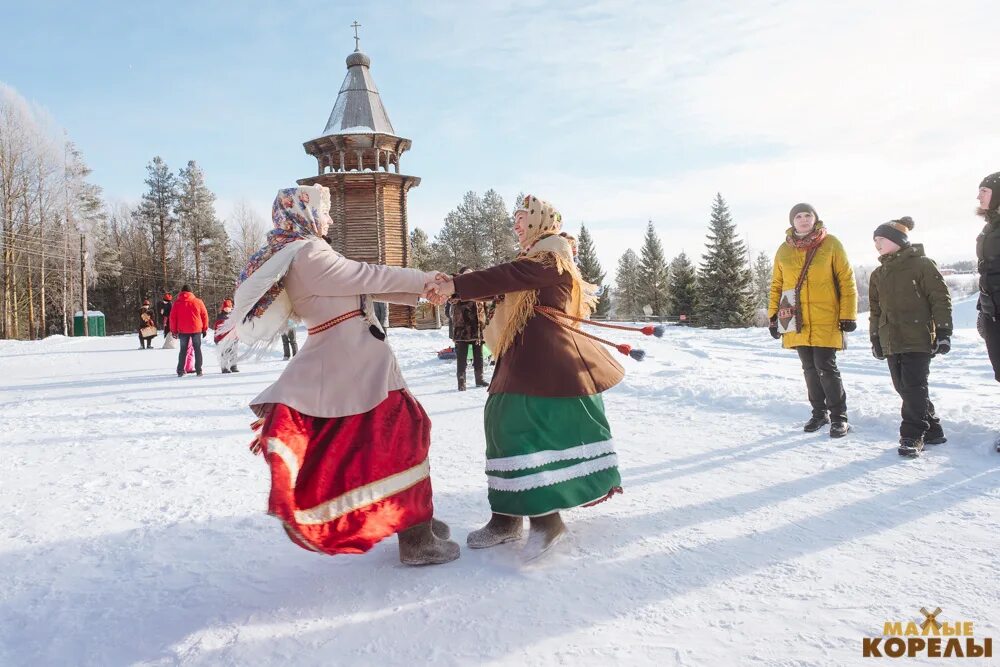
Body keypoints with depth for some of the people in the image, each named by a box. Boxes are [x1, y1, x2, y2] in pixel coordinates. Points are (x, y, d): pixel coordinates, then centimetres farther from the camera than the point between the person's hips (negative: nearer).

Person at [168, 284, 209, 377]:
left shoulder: (177, 304, 2)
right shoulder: (198, 302, 0)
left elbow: (173, 318, 2)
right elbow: (204, 315, 2)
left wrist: (174, 330, 10)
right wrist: (205, 329, 10)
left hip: (183, 331, 1)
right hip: (196, 329, -1)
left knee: (183, 350, 10)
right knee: (197, 350, 7)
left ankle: (180, 371, 5)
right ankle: (198, 370, 3)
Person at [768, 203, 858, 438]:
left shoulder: (830, 244, -2)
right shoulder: (784, 250, 7)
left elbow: (846, 280, -2)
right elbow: (776, 285, 13)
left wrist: (848, 314, -6)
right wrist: (774, 316, 8)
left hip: (826, 320, -4)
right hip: (797, 322, 4)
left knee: (825, 367, -6)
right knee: (810, 369, 12)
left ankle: (839, 416, 9)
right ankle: (819, 413, 26)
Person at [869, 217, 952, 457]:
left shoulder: (922, 264, -4)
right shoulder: (878, 275, 15)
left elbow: (941, 299, -5)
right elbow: (875, 310, 21)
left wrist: (943, 332, -9)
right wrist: (876, 339, 18)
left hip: (918, 339, -7)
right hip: (891, 342, 7)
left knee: (914, 387, -10)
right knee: (904, 388, 7)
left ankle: (912, 435, -2)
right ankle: (931, 429, 21)